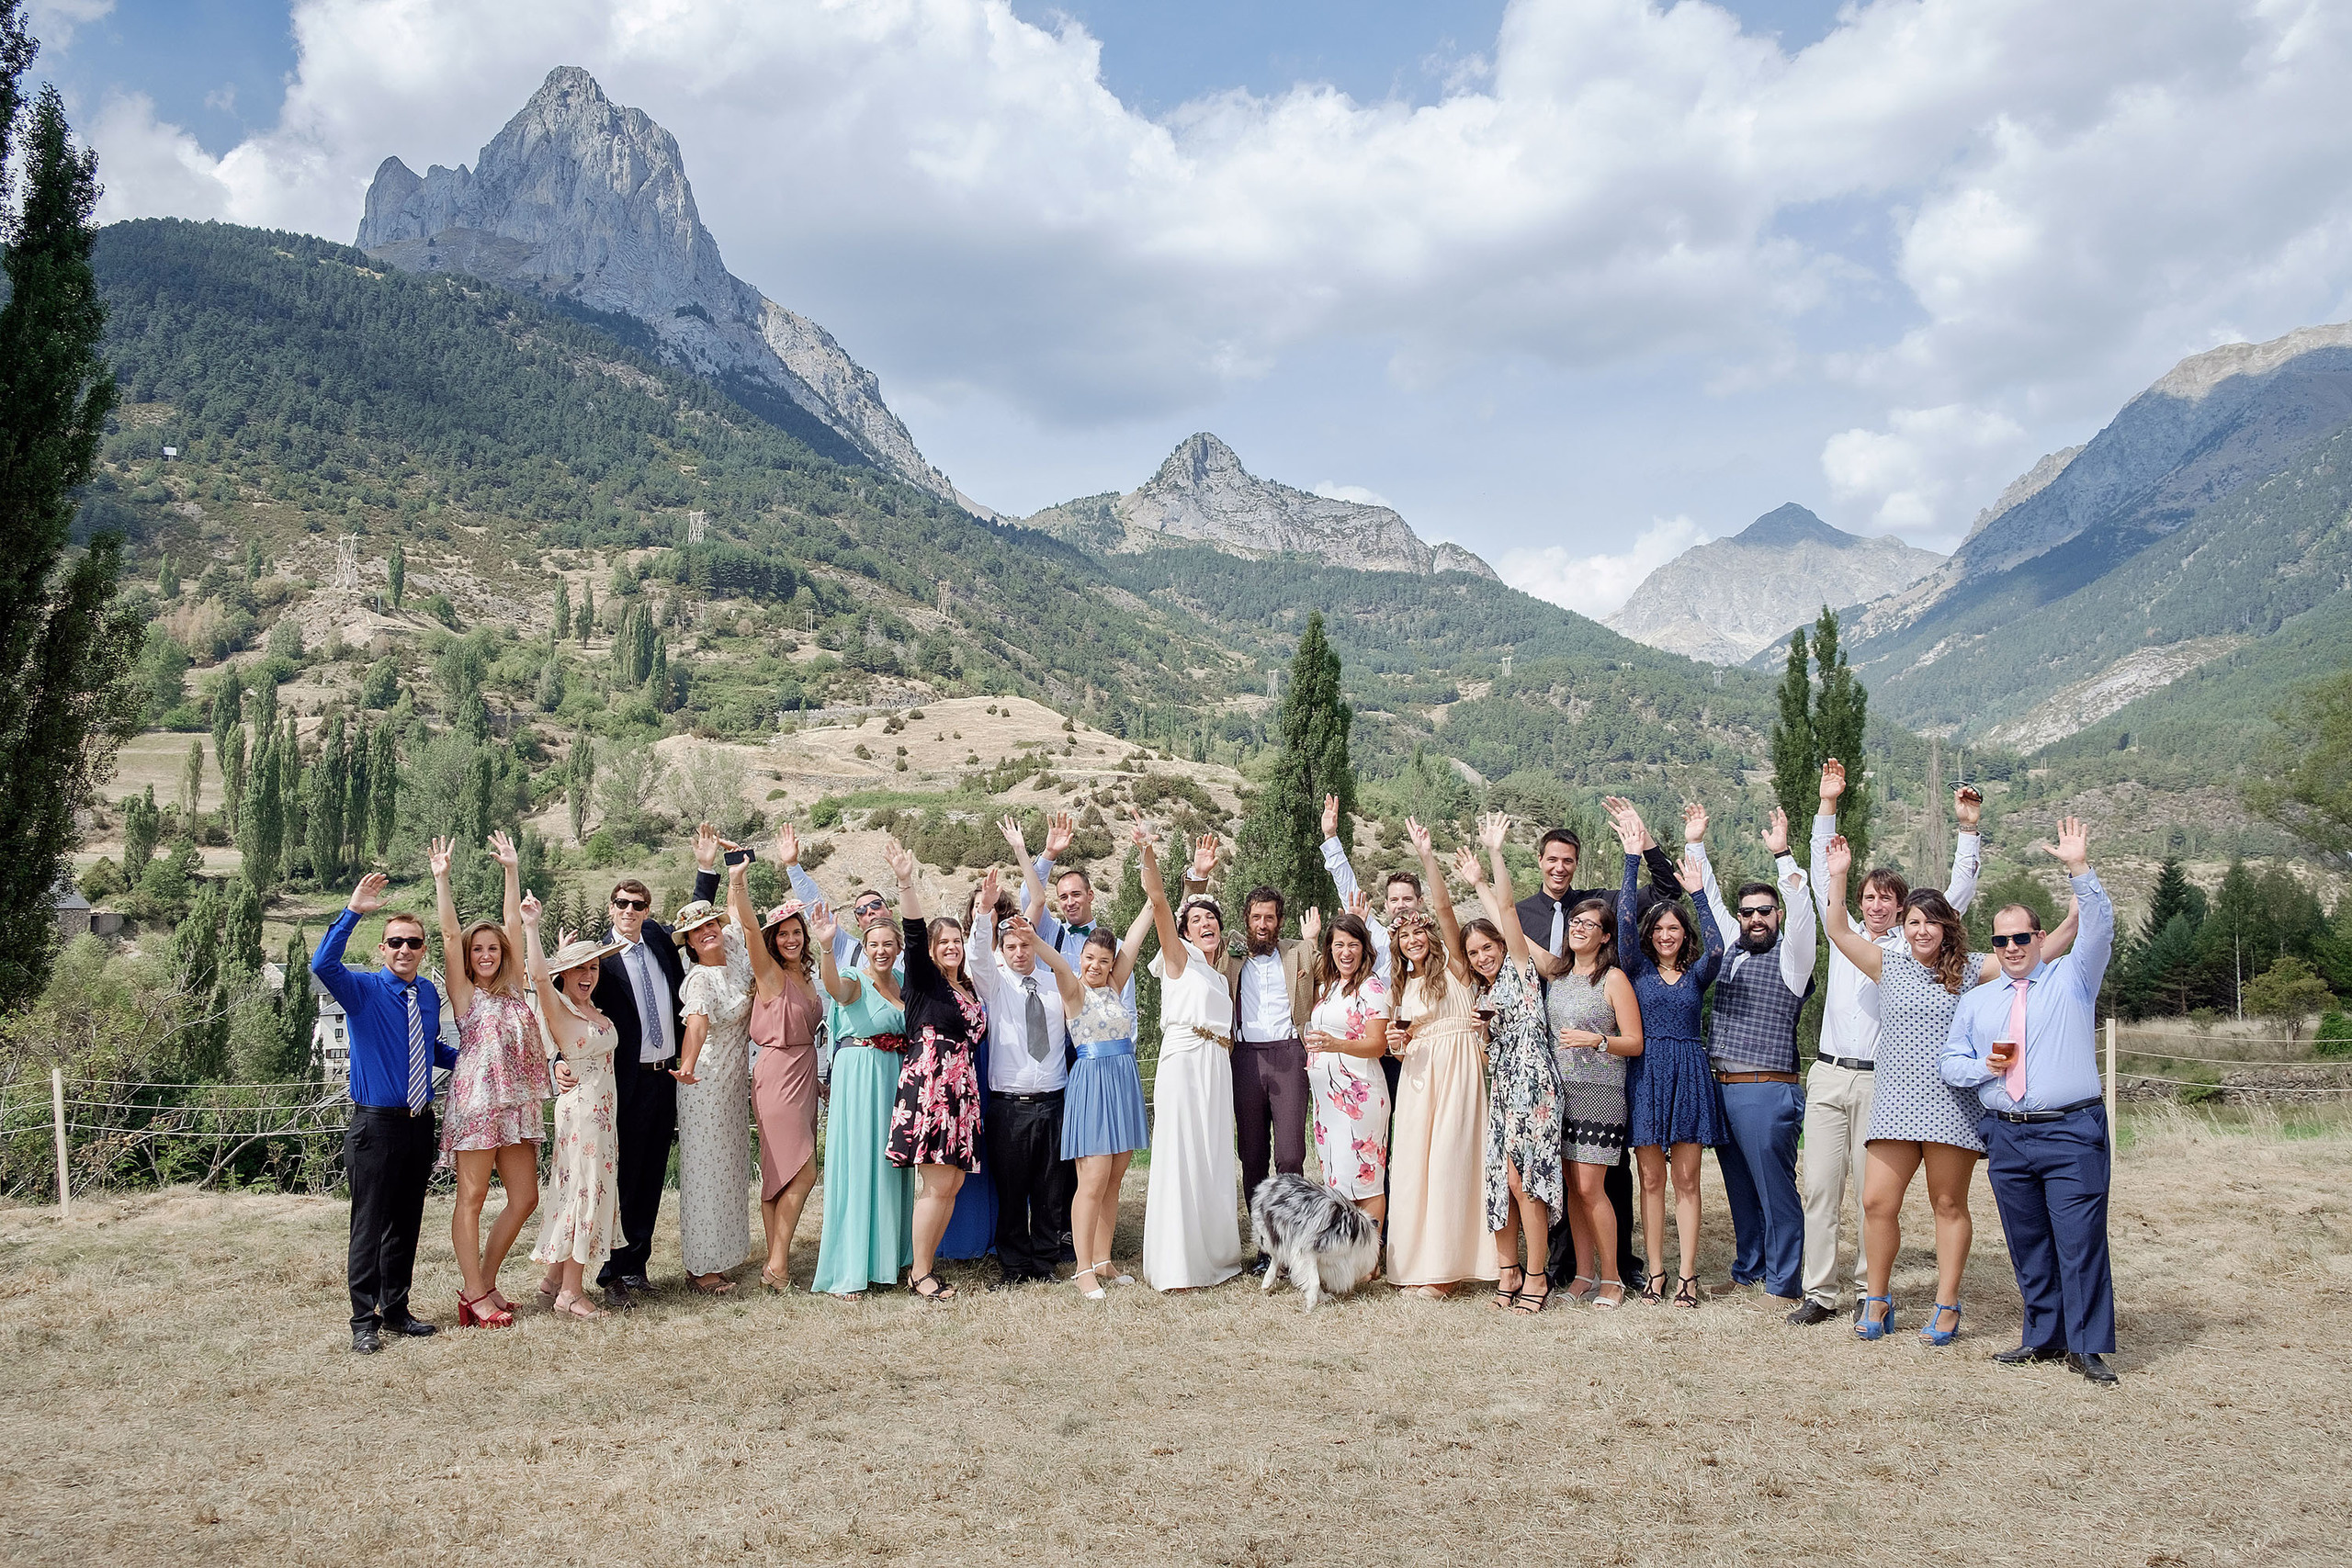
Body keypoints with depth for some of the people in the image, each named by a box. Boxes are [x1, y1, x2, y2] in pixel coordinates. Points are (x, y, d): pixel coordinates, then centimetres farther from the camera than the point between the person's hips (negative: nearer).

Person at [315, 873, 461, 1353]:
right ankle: (364, 1320, 10)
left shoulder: (430, 995, 8)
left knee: (407, 1222, 14)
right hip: (375, 1125, -5)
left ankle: (396, 1309, 27)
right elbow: (323, 965, -28)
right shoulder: (363, 989, -8)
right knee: (370, 1224, -1)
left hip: (420, 1124, 5)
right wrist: (353, 912, -35)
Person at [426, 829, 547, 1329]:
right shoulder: (464, 992, 2)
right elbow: (450, 934, -7)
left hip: (517, 1102, 6)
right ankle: (473, 1293, 4)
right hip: (476, 1099, -6)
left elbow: (514, 925, 12)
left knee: (525, 1197, 5)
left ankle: (485, 1280, 17)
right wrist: (441, 879, -13)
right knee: (472, 1197, -1)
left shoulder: (512, 988, 13)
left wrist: (512, 870, 11)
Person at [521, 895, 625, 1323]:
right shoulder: (558, 1010, -12)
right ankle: (571, 1291, 4)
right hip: (579, 1108, -8)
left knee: (588, 1192, 13)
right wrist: (531, 925, -30)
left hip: (603, 1110, 8)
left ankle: (556, 1277, 24)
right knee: (584, 1192, -4)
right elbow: (540, 976, -32)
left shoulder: (593, 1009, 10)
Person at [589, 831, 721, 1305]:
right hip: (628, 1083, -6)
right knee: (622, 1179, 0)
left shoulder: (659, 937, 8)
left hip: (667, 1077, 6)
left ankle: (636, 1263, 22)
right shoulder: (599, 958, -8)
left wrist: (706, 866, 17)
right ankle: (612, 1272, 10)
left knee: (652, 1177, 11)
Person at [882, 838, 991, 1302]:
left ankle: (926, 1264, 16)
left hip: (962, 1089, 7)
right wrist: (906, 882, -26)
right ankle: (920, 1274, 1)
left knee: (952, 1182, 6)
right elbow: (914, 934, -11)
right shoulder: (923, 980, 1)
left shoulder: (969, 988, 17)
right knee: (938, 1184, -8)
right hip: (926, 1082, -7)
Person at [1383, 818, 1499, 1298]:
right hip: (1417, 1075, 7)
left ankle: (1447, 1266, -4)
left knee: (1449, 1160, -8)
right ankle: (1417, 1262, 9)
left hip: (1457, 1071, -6)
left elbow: (1445, 909, -14)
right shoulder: (1403, 984, 19)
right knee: (1413, 1162, 3)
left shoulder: (1453, 966, 0)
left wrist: (1427, 855, -22)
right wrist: (1397, 1038, 1)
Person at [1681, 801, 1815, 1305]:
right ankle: (1748, 1269, 24)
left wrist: (1782, 855, -28)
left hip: (1768, 1091, -7)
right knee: (1740, 1187, 14)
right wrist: (1695, 844, 16)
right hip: (1722, 1088, 7)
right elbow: (1709, 899, 20)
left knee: (1775, 1188, -4)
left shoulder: (1791, 955, -2)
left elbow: (1801, 908, -18)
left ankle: (1785, 1282, 3)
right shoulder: (1731, 951, 15)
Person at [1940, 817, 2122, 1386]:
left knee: (2080, 1241, -8)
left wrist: (2079, 869, -19)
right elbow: (1948, 1061, 19)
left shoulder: (2073, 978, 8)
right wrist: (1984, 1066, -2)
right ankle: (2044, 1336, 19)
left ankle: (2088, 1346, -1)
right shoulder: (1977, 1000, 17)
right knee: (2027, 1244, 8)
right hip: (2006, 1136, 4)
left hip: (2071, 1133, -4)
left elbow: (2100, 924, -7)